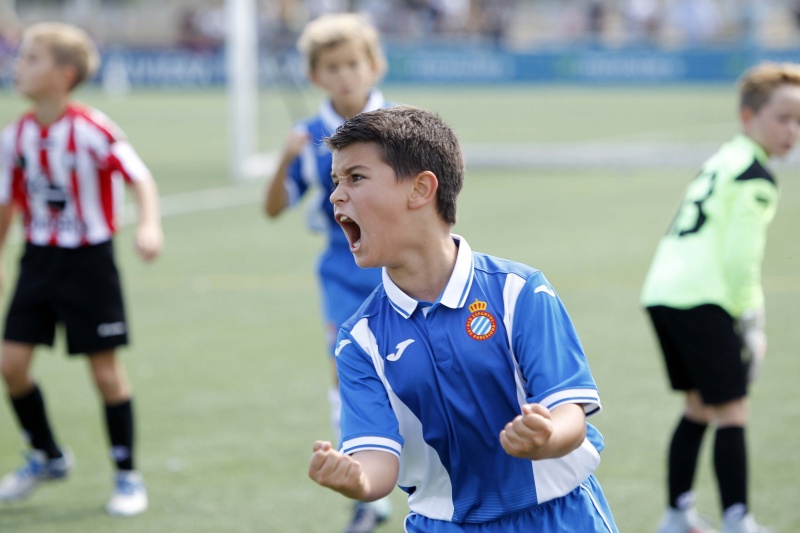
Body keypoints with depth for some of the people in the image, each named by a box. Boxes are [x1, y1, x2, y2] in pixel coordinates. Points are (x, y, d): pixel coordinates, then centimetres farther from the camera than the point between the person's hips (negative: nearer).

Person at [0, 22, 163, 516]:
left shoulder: (92, 130, -16)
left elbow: (140, 177, -19)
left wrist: (150, 225, -35)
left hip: (89, 260, -5)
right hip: (40, 259, 5)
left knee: (106, 368, 0)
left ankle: (128, 476, 14)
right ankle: (48, 456, 22)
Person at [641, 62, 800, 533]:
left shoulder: (720, 162, 20)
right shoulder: (755, 177, -8)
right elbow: (741, 259, -14)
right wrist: (753, 323, -6)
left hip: (662, 292, 9)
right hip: (700, 300, -9)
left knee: (698, 407, 19)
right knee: (732, 411, -6)